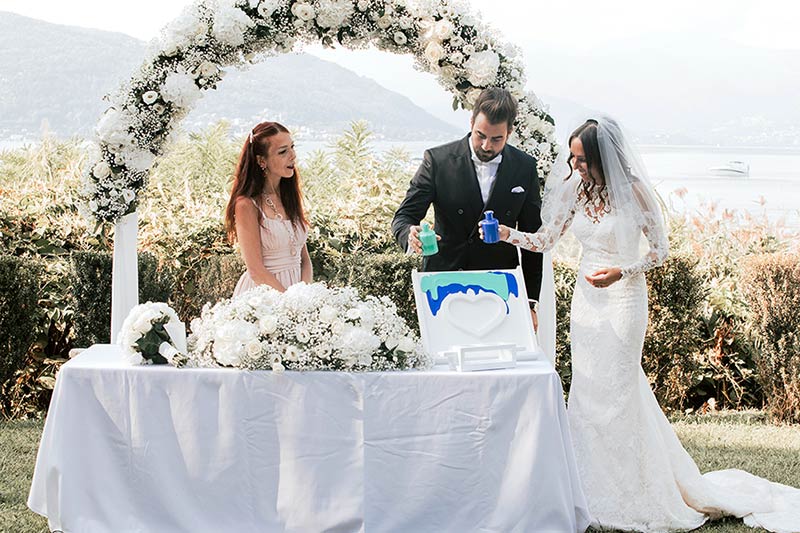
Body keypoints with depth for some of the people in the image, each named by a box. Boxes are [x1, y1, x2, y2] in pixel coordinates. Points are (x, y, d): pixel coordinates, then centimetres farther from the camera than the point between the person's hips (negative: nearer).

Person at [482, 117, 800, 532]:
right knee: (587, 388, 8)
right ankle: (596, 489, 19)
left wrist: (622, 273, -19)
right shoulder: (575, 188, 0)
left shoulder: (634, 192, -14)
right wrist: (507, 234, -12)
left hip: (623, 298, -6)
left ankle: (628, 498, 12)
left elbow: (660, 249, -6)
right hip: (586, 299, 6)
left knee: (615, 392, -2)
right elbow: (545, 238, 4)